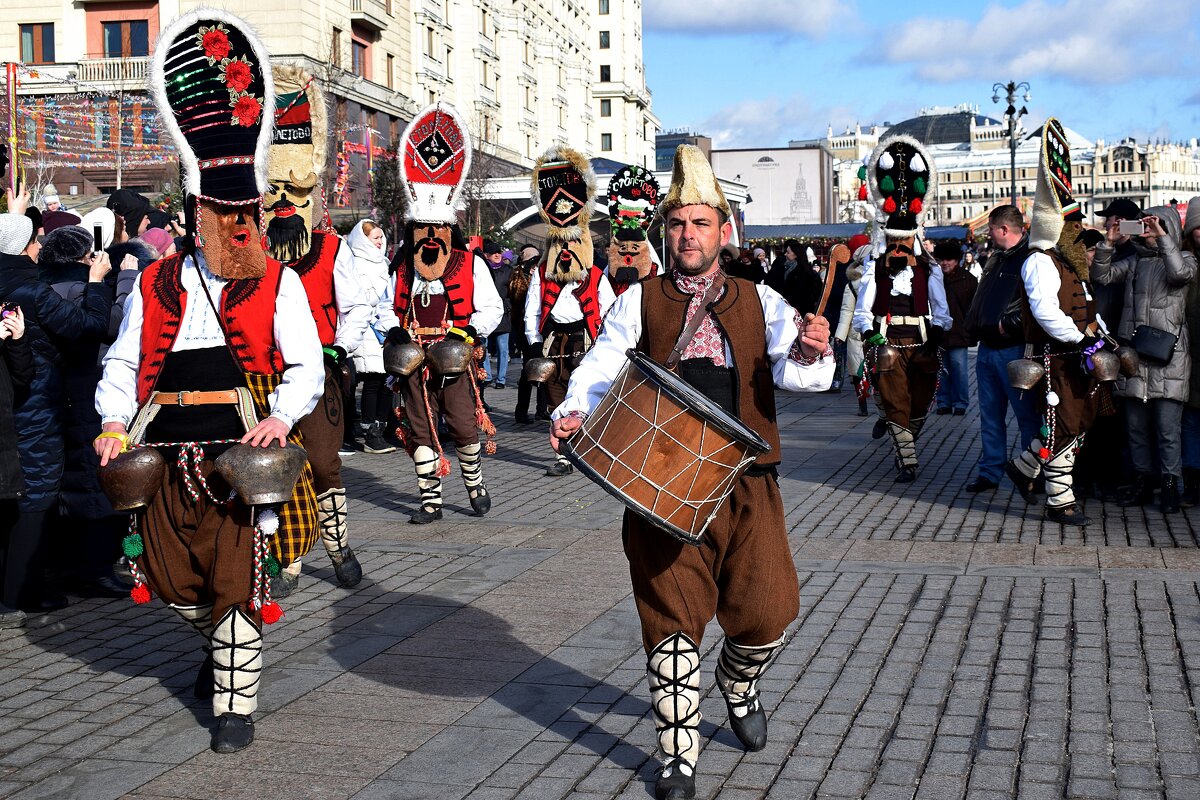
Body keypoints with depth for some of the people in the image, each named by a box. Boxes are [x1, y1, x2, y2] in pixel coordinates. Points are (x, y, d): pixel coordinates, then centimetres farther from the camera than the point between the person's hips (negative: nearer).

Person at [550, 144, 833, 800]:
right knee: (672, 617, 1)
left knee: (768, 612, -3)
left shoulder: (760, 302, 8)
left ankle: (739, 684, 33)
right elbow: (602, 364, -4)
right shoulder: (640, 302, 6)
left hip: (745, 482, 1)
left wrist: (808, 354, -28)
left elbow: (791, 371, -4)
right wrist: (574, 411, -24)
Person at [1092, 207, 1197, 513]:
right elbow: (1101, 276, 6)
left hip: (1168, 354, -4)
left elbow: (1181, 273, -16)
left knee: (1168, 425, -6)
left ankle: (1170, 485, 1)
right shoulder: (1134, 262, 16)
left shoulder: (1183, 258, 6)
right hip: (1133, 354, 4)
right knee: (1136, 424, 9)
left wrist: (1162, 236, -15)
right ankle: (1143, 481, 17)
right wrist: (1108, 243, -5)